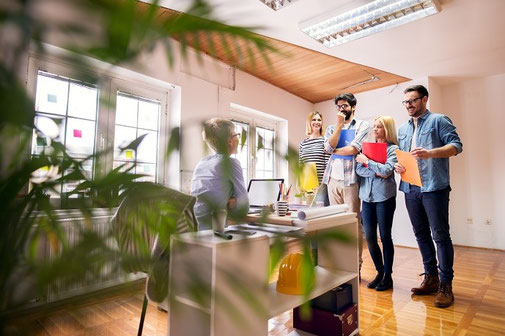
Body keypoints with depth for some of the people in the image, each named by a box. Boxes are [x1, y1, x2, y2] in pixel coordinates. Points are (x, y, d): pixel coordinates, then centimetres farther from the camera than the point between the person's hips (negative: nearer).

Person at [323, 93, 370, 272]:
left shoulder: (363, 125, 6)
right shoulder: (331, 128, 18)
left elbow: (354, 149, -9)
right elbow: (328, 147, -2)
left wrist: (334, 151, 3)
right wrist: (339, 124, 0)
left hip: (350, 179, -4)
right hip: (333, 179, 4)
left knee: (354, 222, -2)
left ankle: (356, 265, 7)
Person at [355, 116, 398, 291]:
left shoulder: (393, 149, -1)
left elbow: (386, 171, -16)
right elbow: (359, 170, 3)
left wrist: (367, 161, -9)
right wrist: (375, 172, -12)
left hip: (385, 197, -4)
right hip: (367, 197, 4)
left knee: (385, 236, 4)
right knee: (369, 237, 6)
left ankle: (388, 276, 20)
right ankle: (379, 272, 25)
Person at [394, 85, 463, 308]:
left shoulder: (439, 121, 1)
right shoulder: (402, 129, 18)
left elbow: (456, 145, -9)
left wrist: (430, 153, -25)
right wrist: (396, 165, -1)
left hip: (434, 187, -6)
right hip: (410, 189, 6)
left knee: (440, 235, -2)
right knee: (421, 235, 12)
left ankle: (446, 284, 10)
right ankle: (431, 278, 24)